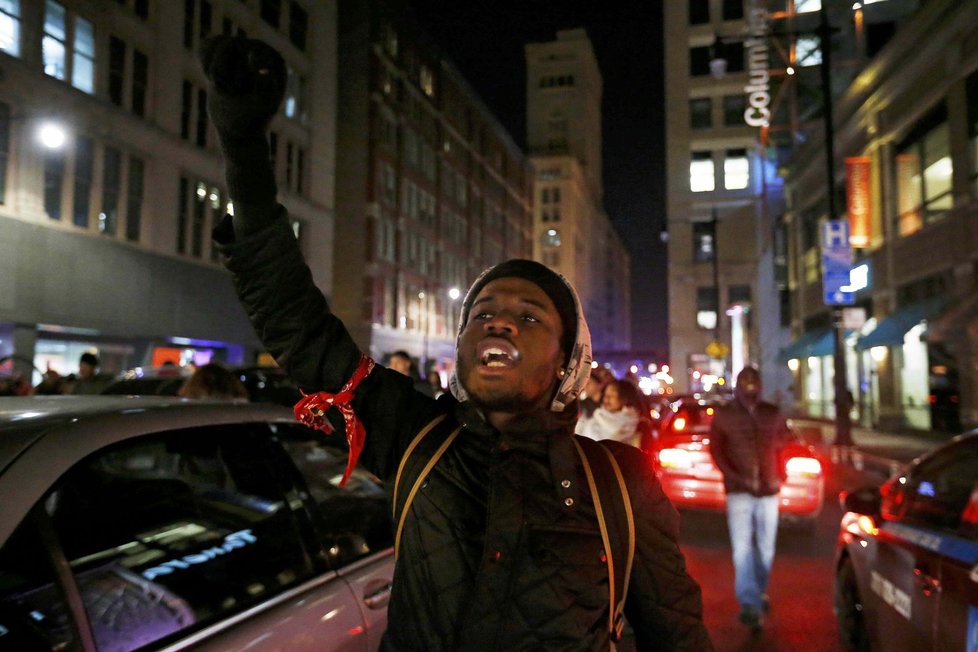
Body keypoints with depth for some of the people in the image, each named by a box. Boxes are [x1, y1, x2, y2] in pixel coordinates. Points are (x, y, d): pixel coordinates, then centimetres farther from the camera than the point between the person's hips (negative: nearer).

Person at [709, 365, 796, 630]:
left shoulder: (773, 414, 6)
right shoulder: (723, 415, -1)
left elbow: (785, 442, 18)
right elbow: (716, 450, -3)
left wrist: (780, 475, 8)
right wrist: (734, 476, -15)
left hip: (768, 491, 3)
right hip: (739, 491, -3)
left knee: (766, 548, 13)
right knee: (743, 549, -11)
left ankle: (760, 592, 32)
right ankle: (750, 604, -12)